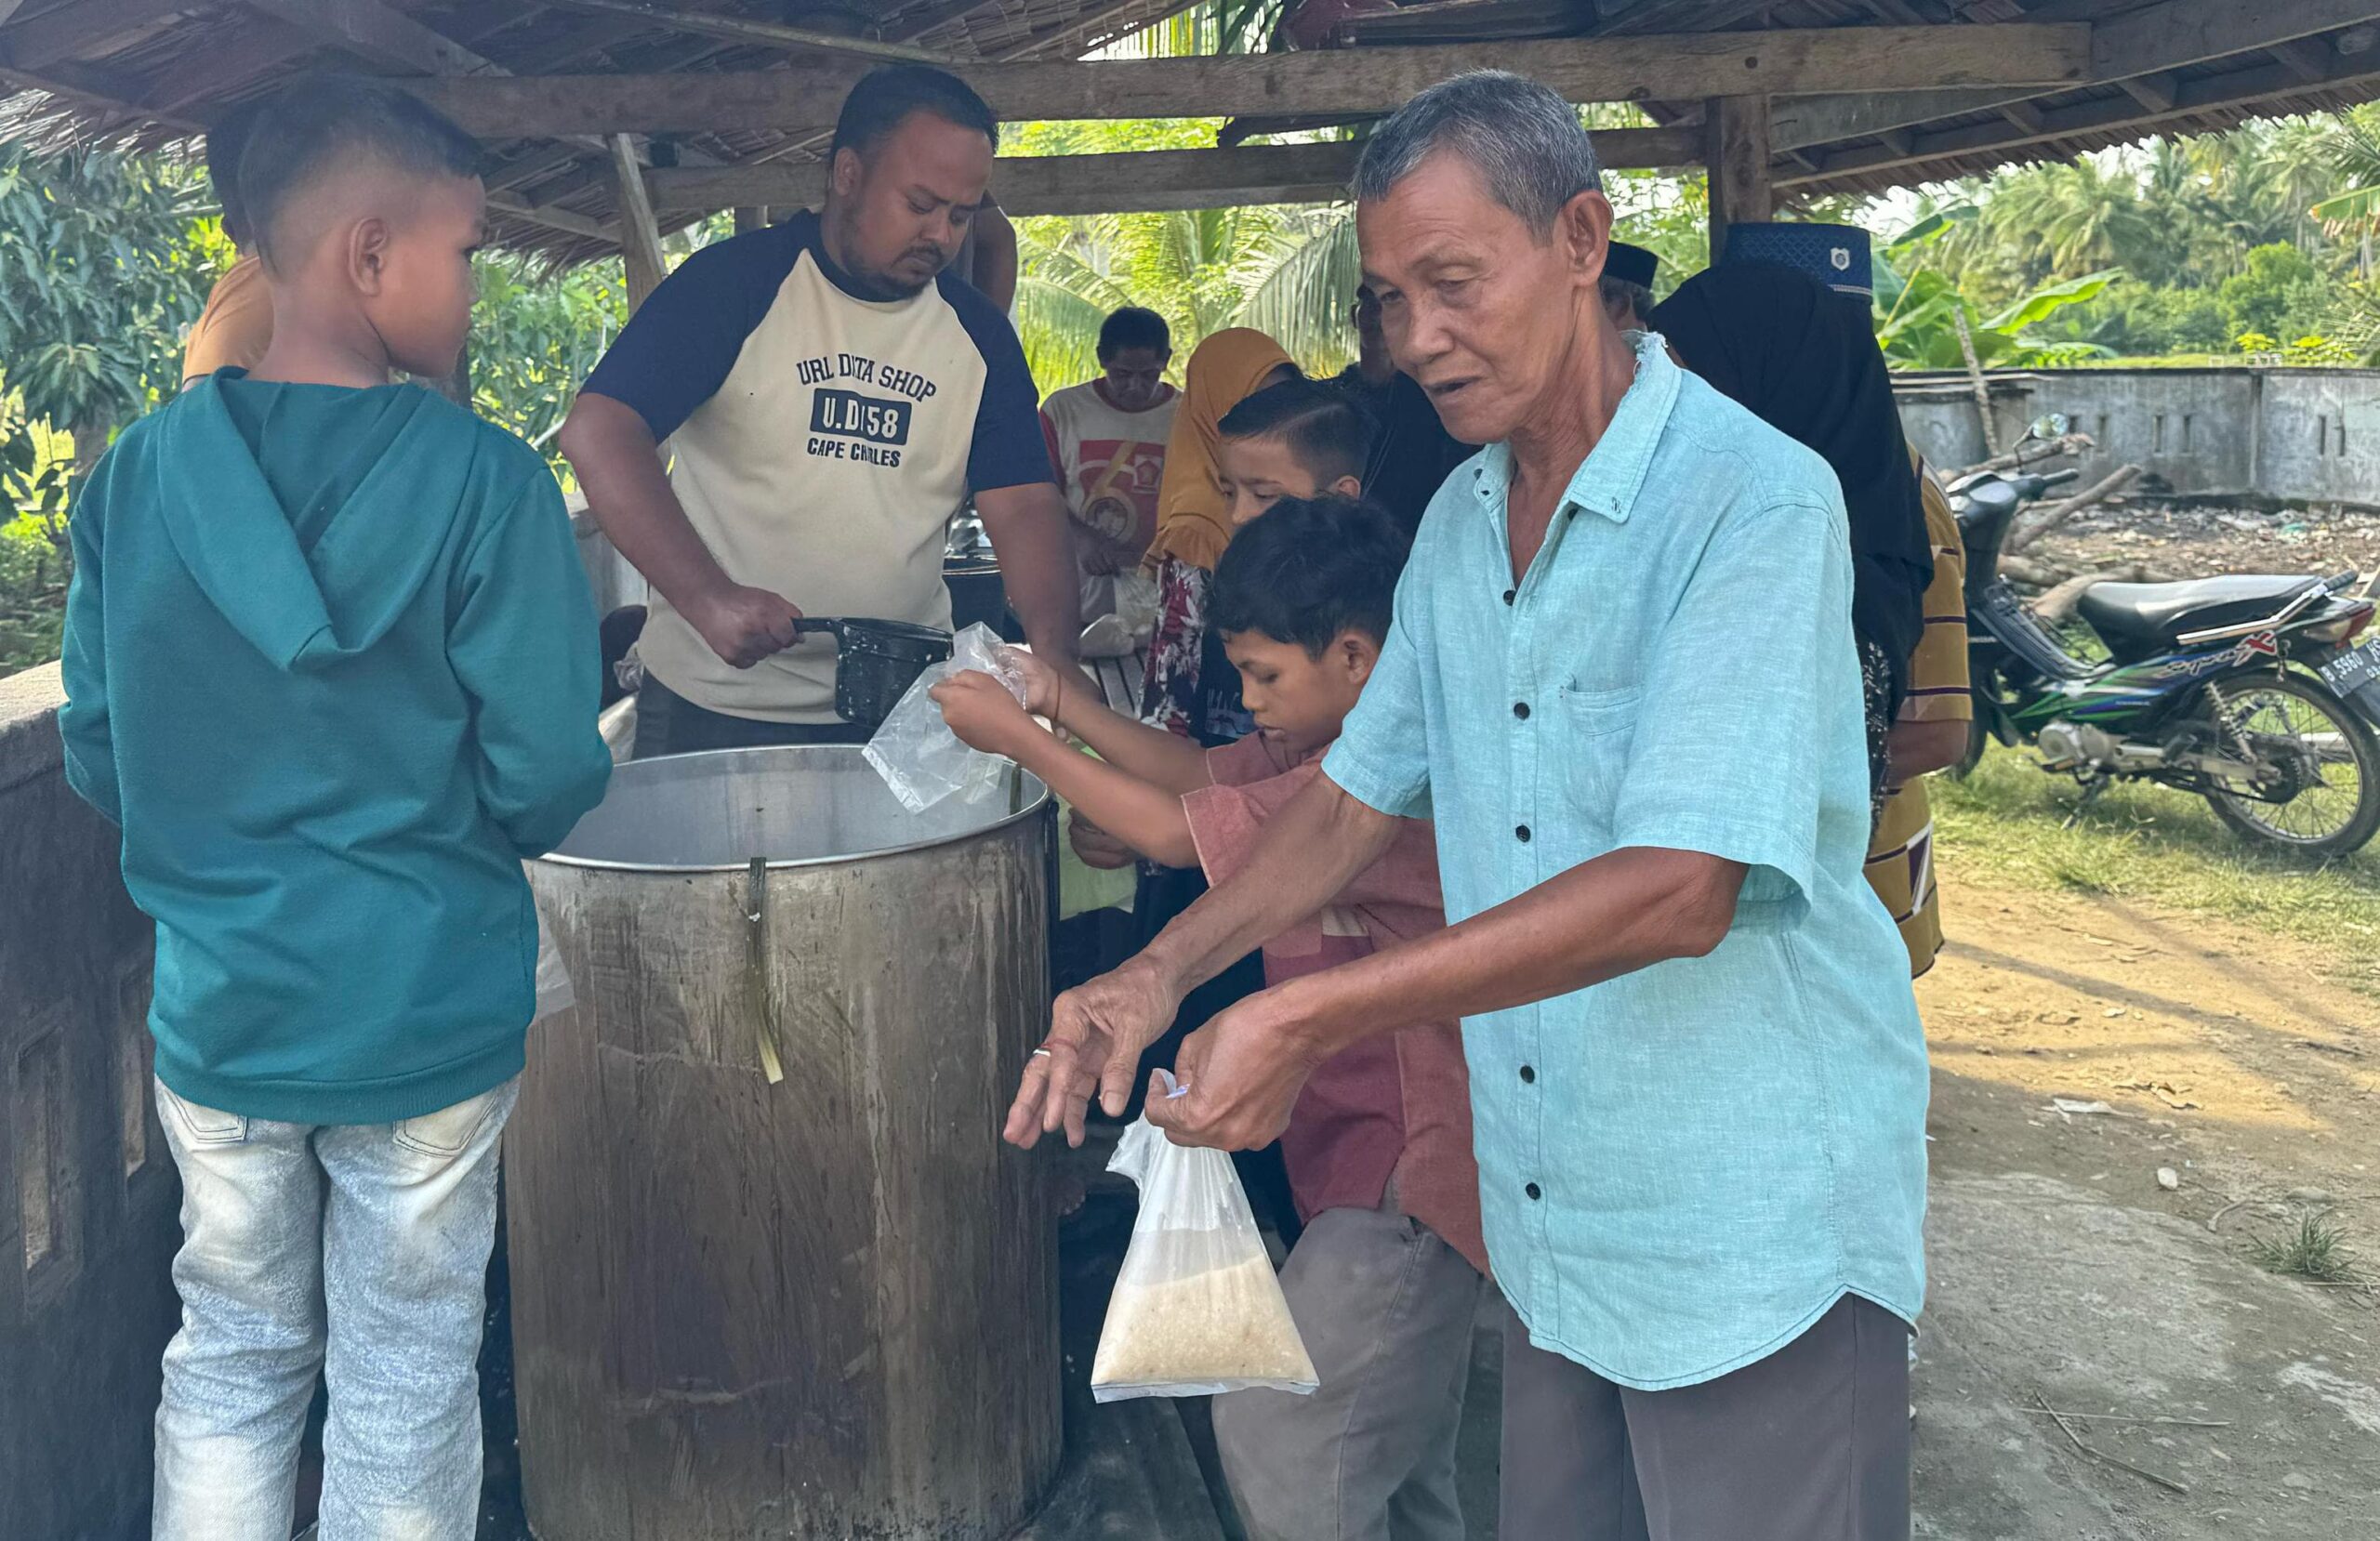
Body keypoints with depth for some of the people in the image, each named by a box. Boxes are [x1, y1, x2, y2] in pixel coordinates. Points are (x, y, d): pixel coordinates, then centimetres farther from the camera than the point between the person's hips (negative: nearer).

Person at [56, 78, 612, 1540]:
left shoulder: (138, 473, -3)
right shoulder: (487, 482, -17)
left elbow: (95, 751, 4)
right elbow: (547, 776, -16)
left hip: (215, 1013, 4)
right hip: (428, 1018, -4)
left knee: (231, 1358, 20)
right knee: (404, 1387, 12)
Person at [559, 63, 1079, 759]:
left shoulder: (978, 332, 4)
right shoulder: (733, 284, -9)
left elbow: (1025, 507, 0)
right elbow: (598, 435, -17)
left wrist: (1053, 661, -19)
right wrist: (706, 597, -30)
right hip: (713, 710, -3)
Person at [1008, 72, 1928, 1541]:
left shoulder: (1758, 501, -19)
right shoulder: (1459, 519, 7)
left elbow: (1677, 892, -28)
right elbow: (1358, 799, 12)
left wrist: (1310, 1019, -28)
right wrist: (1163, 973, -4)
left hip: (1752, 1232, -7)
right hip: (1549, 1219, 7)